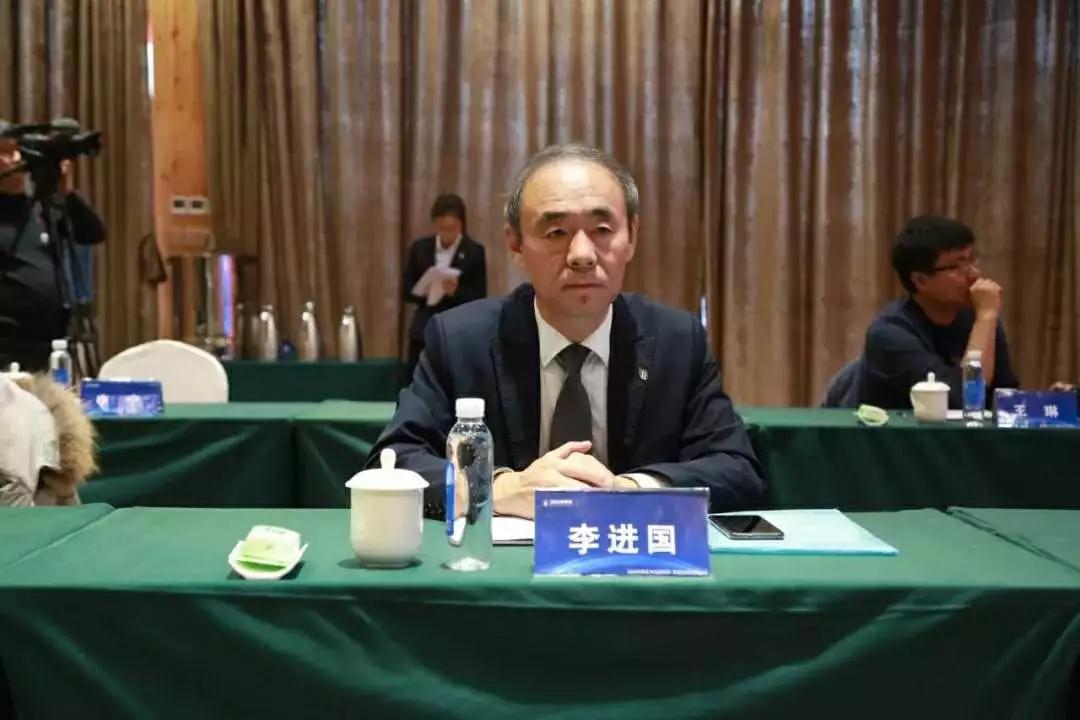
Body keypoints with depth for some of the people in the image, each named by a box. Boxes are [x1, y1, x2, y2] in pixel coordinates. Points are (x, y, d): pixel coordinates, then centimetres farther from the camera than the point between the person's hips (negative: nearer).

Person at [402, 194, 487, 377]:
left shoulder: (475, 252, -2)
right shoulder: (419, 247, 6)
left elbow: (480, 298, -4)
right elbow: (407, 290, 8)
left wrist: (456, 291, -23)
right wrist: (424, 291, -14)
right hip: (423, 333, 3)